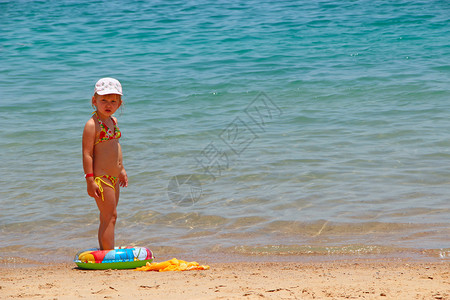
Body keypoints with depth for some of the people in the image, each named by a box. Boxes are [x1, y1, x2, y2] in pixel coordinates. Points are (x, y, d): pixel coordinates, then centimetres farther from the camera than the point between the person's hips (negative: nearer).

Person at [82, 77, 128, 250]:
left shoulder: (113, 121, 12)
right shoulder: (92, 124, -15)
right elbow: (87, 153, -17)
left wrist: (121, 170, 27)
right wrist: (90, 180, -21)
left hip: (113, 177, 9)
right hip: (101, 177, -9)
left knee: (108, 217, 14)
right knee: (110, 216, -9)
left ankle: (104, 252, 22)